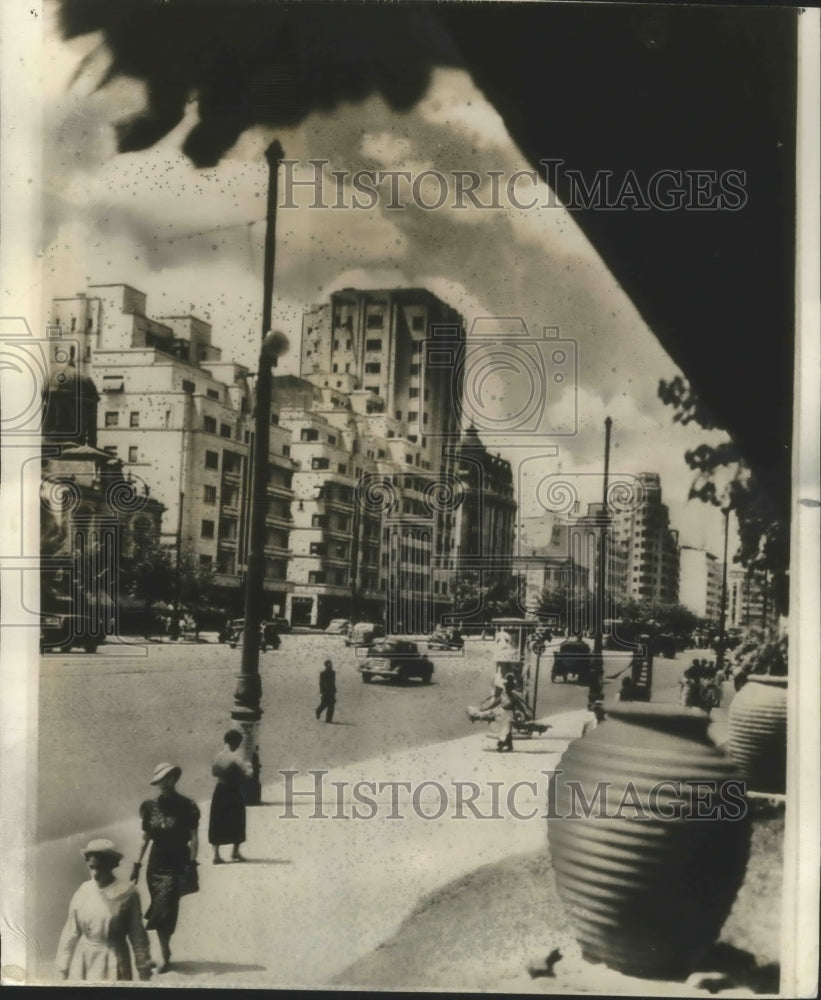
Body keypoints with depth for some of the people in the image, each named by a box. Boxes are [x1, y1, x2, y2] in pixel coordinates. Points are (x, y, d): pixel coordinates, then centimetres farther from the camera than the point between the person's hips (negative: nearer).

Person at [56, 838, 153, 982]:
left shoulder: (127, 893, -10)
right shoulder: (83, 892, -4)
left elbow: (137, 934, -3)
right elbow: (71, 931, 5)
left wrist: (144, 969, 2)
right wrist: (63, 967, 8)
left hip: (113, 961, -3)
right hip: (84, 958, 3)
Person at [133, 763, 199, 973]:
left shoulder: (186, 807, -7)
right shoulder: (151, 806, 4)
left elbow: (193, 838, -5)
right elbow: (145, 837, 10)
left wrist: (192, 864, -12)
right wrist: (137, 864, 9)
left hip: (176, 865, -4)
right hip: (156, 865, 4)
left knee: (164, 911, -11)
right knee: (160, 913, 7)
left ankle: (165, 956, 1)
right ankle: (165, 955, 18)